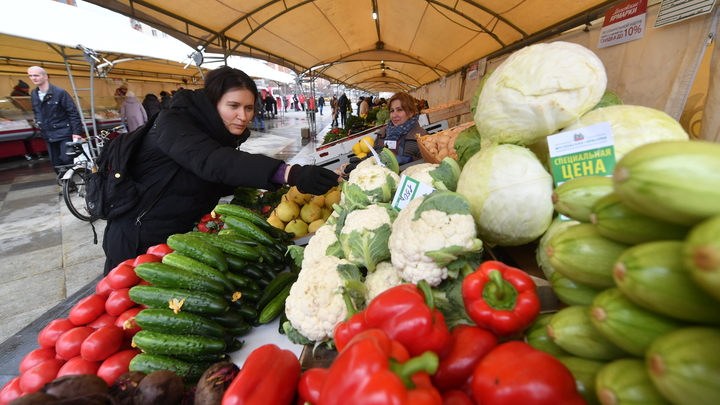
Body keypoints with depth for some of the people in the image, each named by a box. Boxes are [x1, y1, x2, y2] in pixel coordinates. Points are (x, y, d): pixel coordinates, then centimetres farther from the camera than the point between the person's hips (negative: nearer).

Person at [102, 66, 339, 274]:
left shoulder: (222, 134, 0)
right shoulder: (174, 123, -24)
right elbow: (211, 162, -44)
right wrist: (290, 174, -57)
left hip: (182, 235, 7)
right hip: (137, 241, -7)